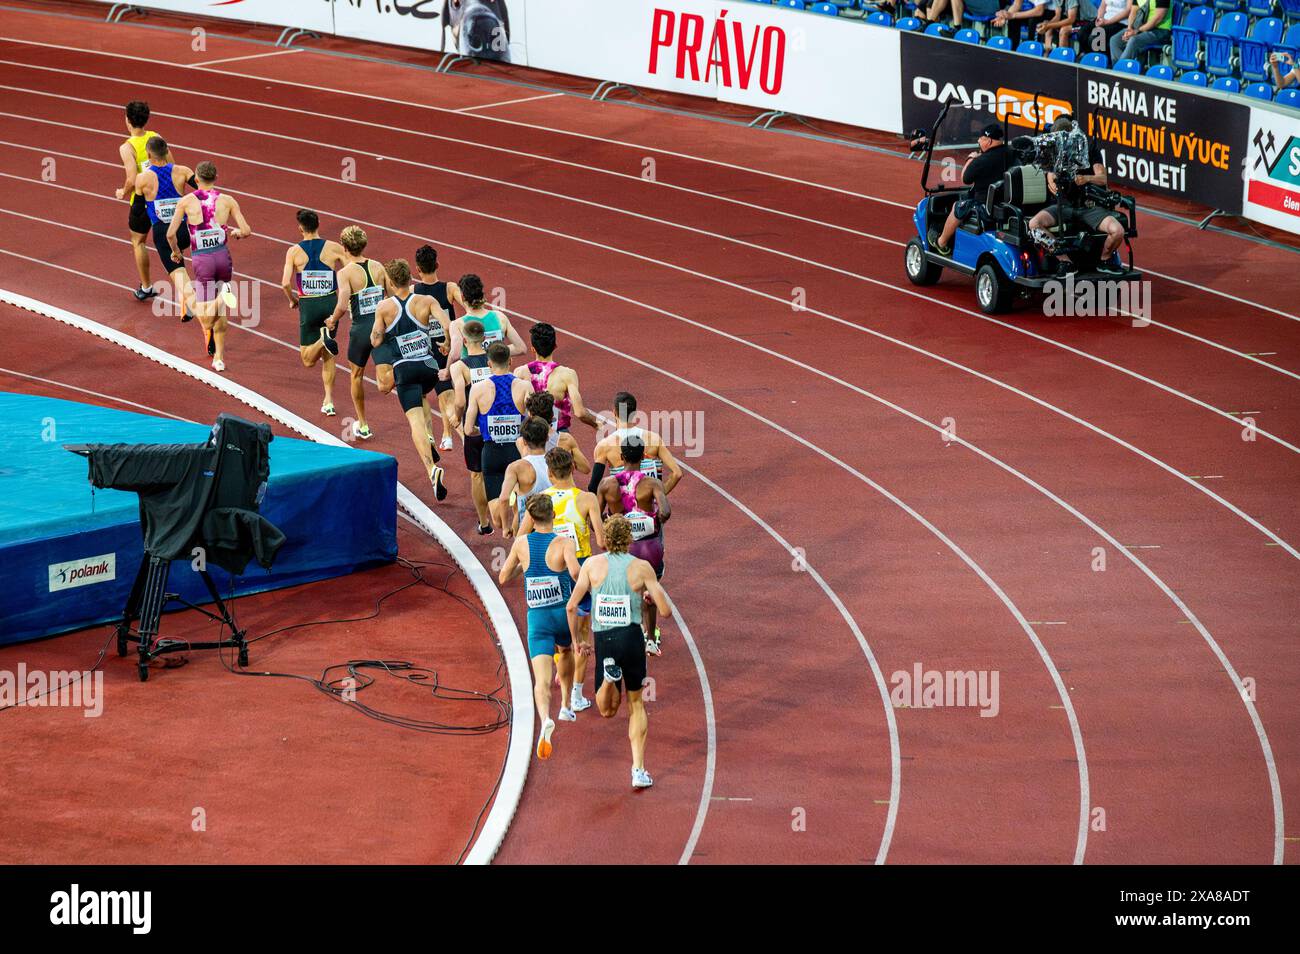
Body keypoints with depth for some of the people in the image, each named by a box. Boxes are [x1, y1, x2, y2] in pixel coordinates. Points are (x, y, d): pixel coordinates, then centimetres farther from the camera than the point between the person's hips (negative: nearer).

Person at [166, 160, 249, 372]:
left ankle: (223, 295, -32)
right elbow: (246, 231, -2)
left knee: (206, 318, -2)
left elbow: (170, 234, -4)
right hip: (224, 257, 3)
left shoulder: (187, 201, -3)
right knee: (220, 316, 21)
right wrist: (236, 232, 22)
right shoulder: (227, 201, 0)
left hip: (202, 260, -3)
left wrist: (175, 251, 17)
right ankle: (219, 358, 20)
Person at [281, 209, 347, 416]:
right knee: (327, 357, 19)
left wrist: (292, 300, 8)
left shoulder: (294, 252, -4)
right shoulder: (334, 248, -1)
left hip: (308, 306, -2)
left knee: (308, 360, 6)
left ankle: (323, 339, -24)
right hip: (330, 304, 2)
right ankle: (328, 401, 14)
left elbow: (286, 283, -12)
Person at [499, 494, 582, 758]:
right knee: (565, 650, 35)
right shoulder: (564, 543, -11)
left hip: (537, 618, 0)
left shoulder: (521, 544, -2)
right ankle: (566, 705, 43)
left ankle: (546, 719, -37)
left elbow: (504, 578, 8)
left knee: (542, 680, -10)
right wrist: (585, 583, -7)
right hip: (564, 614, 0)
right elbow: (576, 572, -28)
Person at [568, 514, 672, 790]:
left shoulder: (593, 565, 1)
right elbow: (666, 610, -2)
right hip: (631, 637, -1)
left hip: (602, 640, 1)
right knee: (636, 705, 17)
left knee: (607, 710, 14)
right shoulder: (641, 567, -2)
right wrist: (652, 594, 20)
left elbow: (572, 606, -2)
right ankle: (639, 769, 9)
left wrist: (578, 640, 11)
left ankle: (609, 675, -20)